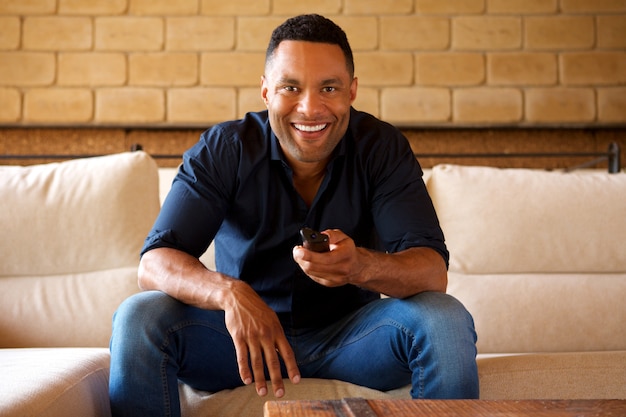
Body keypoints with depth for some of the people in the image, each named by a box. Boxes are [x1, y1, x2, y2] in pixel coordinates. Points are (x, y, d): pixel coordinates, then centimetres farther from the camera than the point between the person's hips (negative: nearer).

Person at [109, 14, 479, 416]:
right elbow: (155, 262, -19)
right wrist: (229, 292, -42)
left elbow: (434, 270, -20)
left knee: (446, 321, -27)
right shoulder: (223, 149, -11)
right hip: (243, 326, 0)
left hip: (349, 334, 0)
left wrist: (361, 265, -44)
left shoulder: (382, 148, -10)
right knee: (138, 317, -25)